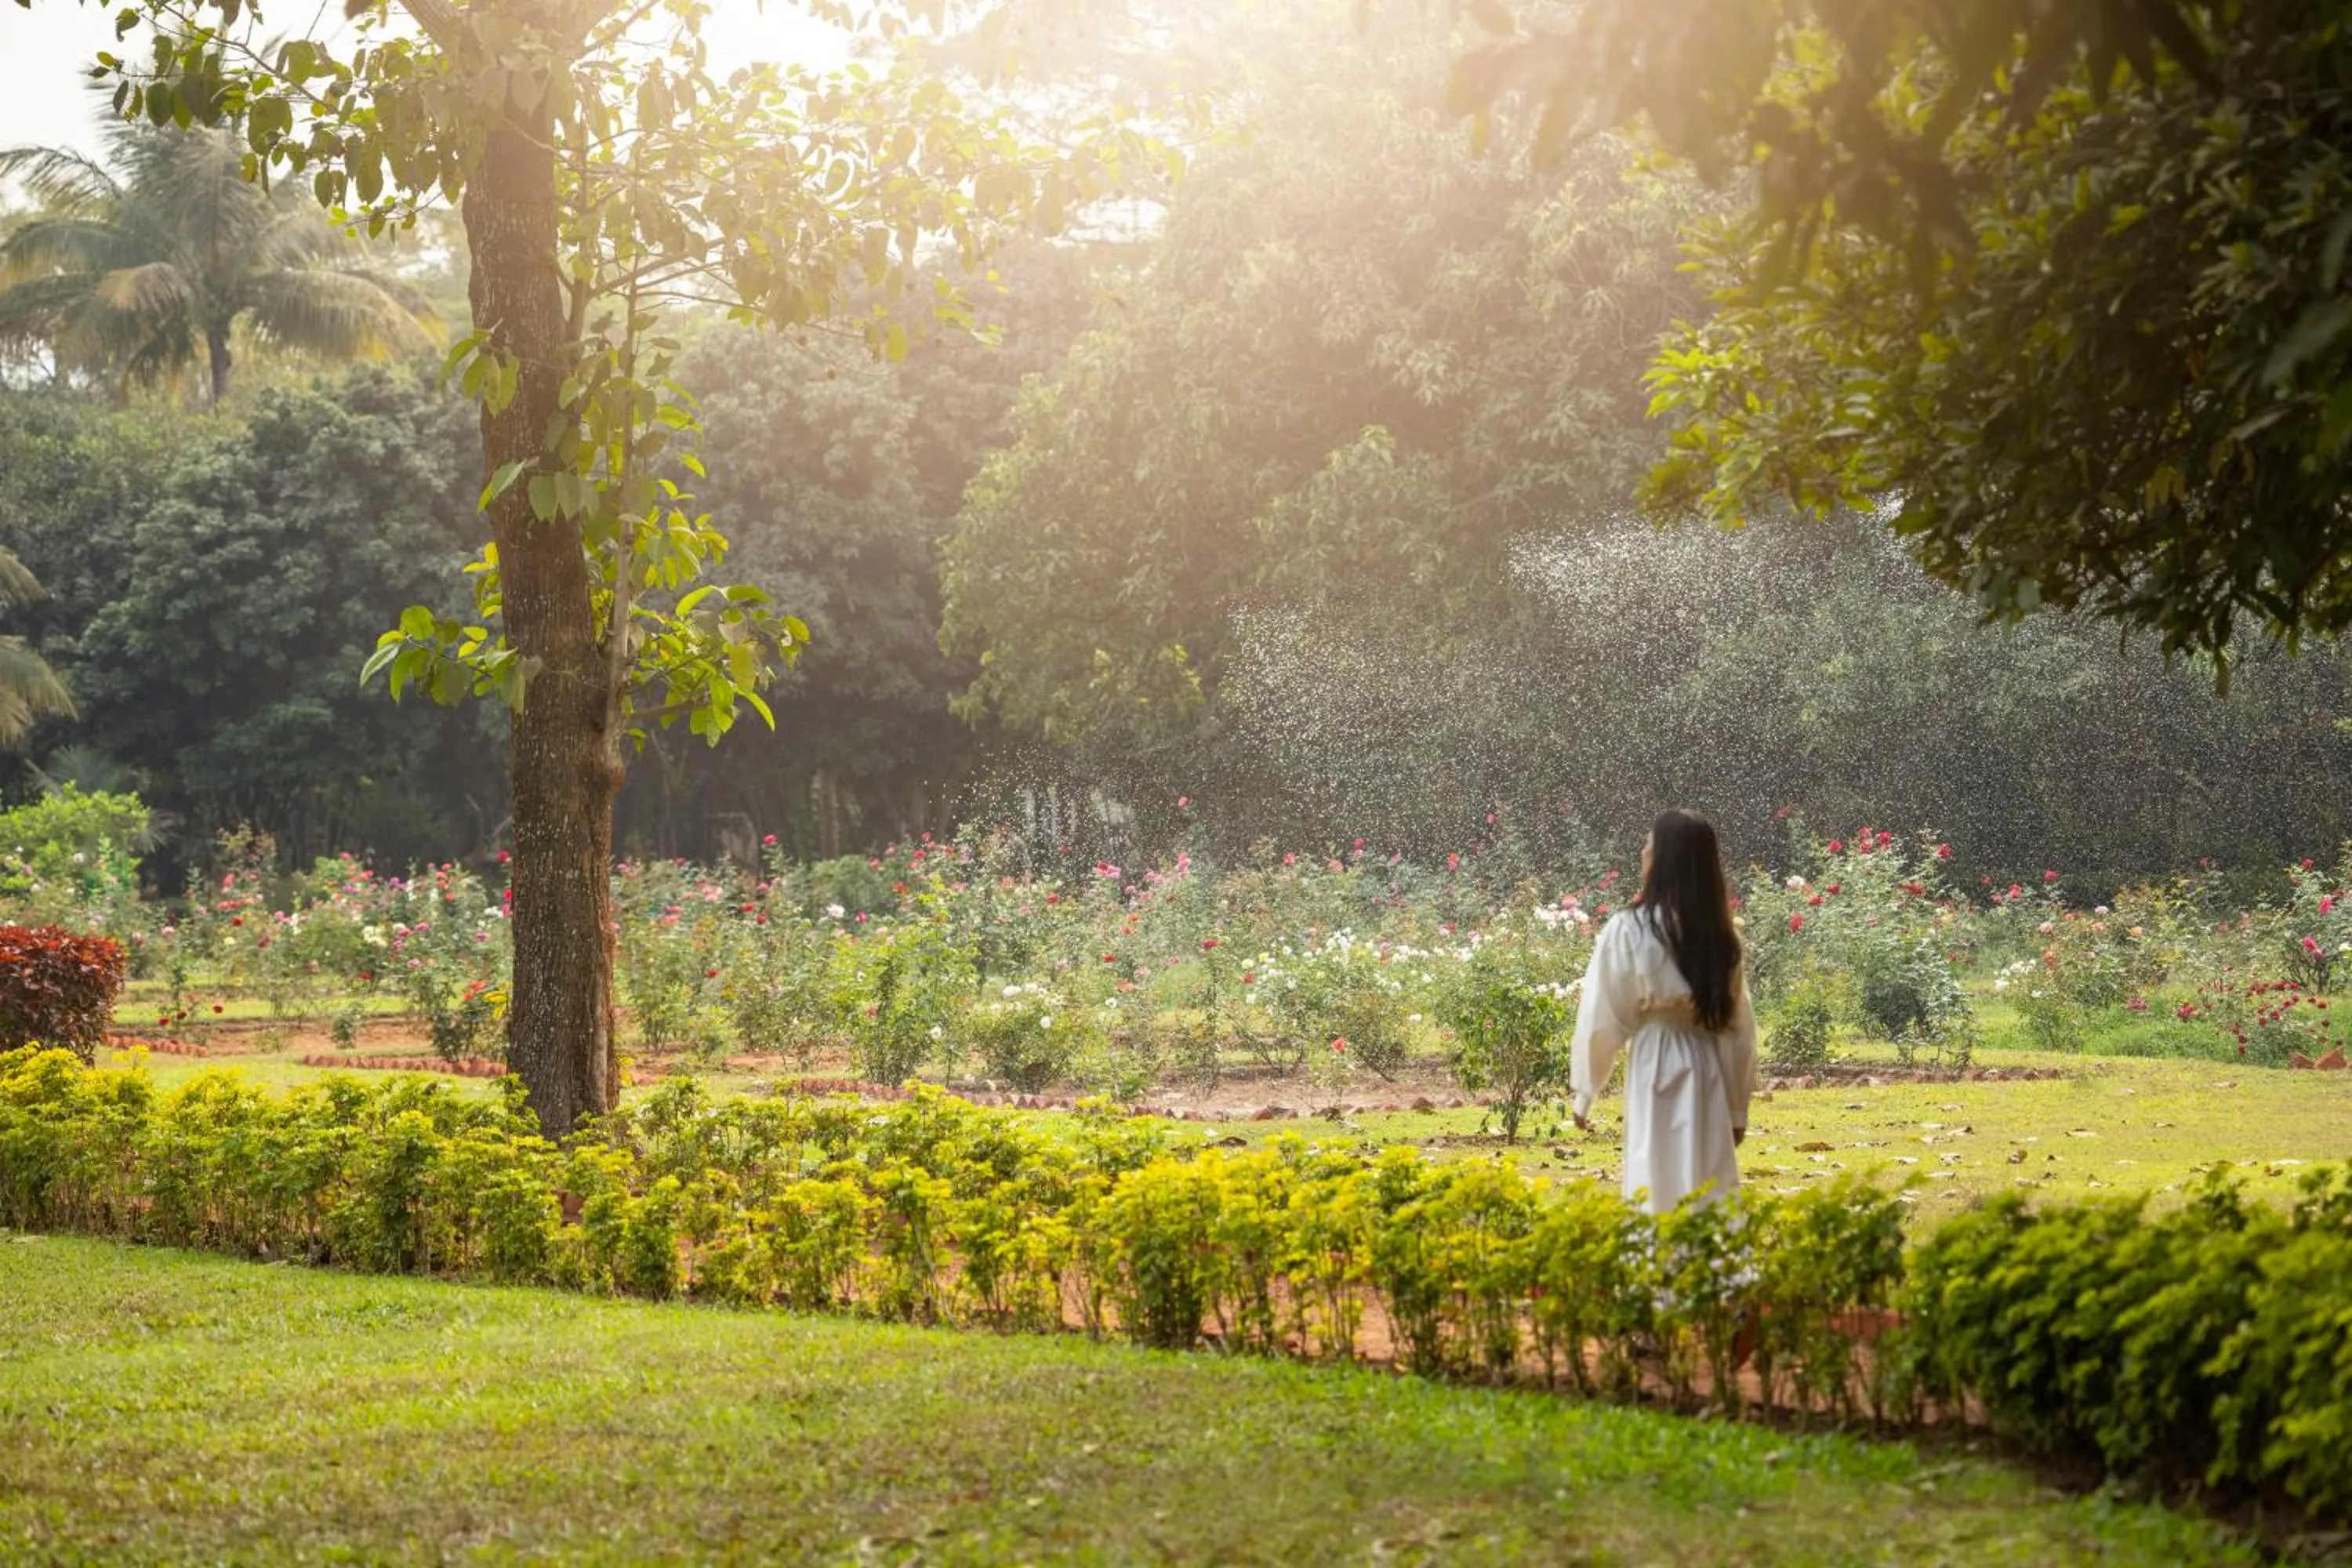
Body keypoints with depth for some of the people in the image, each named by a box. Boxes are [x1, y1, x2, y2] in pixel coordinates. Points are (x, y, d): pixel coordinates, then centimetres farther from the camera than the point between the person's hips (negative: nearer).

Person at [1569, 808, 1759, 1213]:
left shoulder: (1629, 929, -10)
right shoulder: (1723, 935, 3)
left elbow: (1602, 1017, -6)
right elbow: (1740, 1026, 8)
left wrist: (1583, 1092, 6)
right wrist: (1738, 1107, 17)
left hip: (1655, 1073, -4)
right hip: (1710, 1074, 4)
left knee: (1659, 1193, 0)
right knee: (1709, 1197, 9)